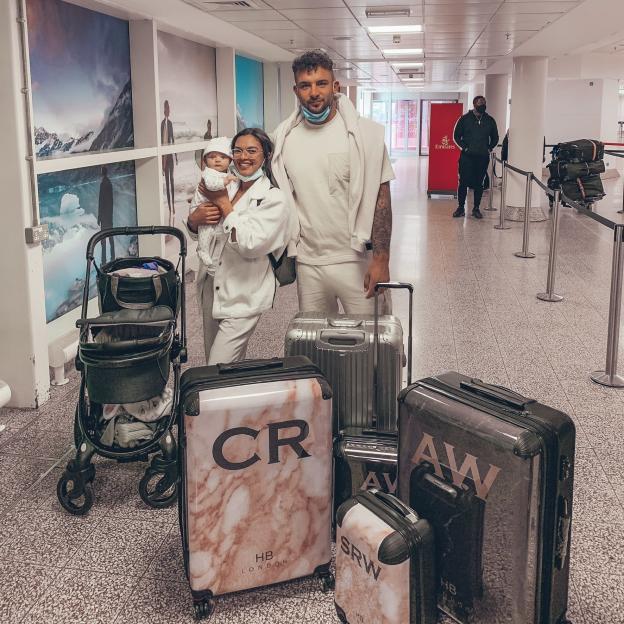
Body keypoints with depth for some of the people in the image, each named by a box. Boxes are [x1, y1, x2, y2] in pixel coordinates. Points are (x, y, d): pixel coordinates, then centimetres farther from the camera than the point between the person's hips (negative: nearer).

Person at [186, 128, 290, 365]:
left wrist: (224, 203, -17)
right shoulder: (224, 187, 6)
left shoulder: (273, 198, -11)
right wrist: (195, 218, -8)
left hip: (243, 296, -6)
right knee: (232, 365, 18)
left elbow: (250, 245, -23)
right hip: (211, 287, 6)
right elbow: (196, 235, 16)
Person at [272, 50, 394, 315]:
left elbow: (381, 198, -7)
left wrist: (381, 259, -14)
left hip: (357, 262, -3)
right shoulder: (284, 137, 4)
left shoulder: (365, 133, -6)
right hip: (307, 263, 4)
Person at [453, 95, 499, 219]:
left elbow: (495, 137, 19)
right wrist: (464, 147, -4)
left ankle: (476, 208, 11)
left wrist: (489, 148, 6)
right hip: (467, 157, -2)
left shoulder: (490, 120, 9)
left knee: (479, 183, 4)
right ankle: (461, 207, 6)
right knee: (464, 182, -3)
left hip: (483, 158, 2)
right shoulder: (465, 119, 2)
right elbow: (456, 136, 5)